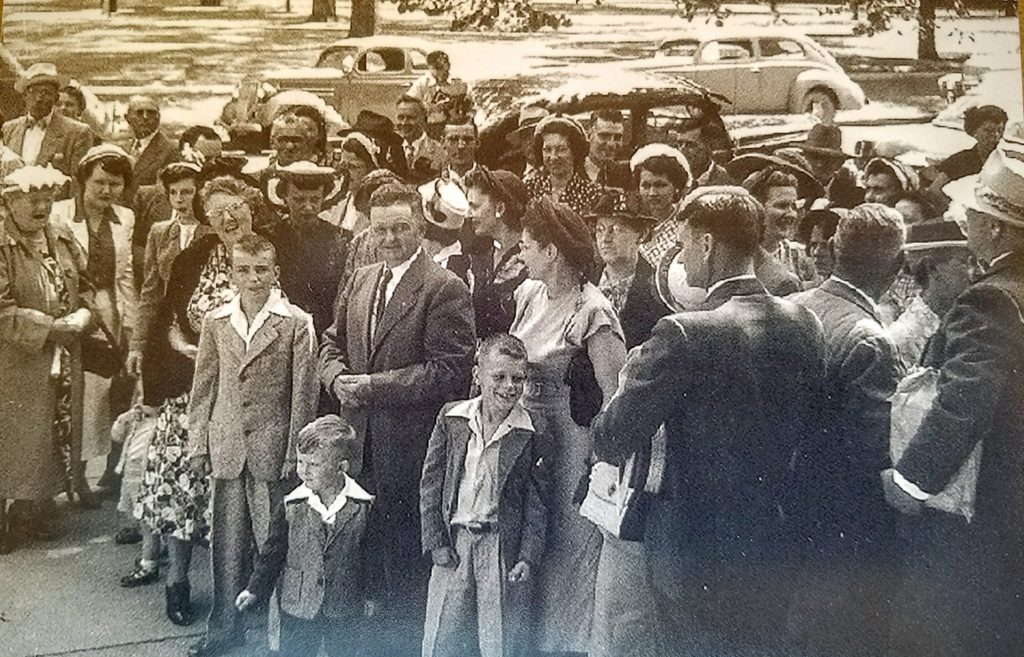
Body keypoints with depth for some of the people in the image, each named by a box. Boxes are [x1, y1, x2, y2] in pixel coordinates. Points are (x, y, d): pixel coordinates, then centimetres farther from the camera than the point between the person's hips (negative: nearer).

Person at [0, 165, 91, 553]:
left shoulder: (61, 236, 5)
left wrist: (83, 314, -4)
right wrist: (51, 328, -21)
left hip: (61, 359, 6)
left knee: (55, 433, 14)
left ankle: (36, 508, 29)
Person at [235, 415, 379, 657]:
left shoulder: (364, 507, -9)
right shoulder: (291, 506, -7)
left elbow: (372, 555, 0)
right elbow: (273, 551, 0)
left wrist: (370, 594, 4)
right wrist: (256, 589, -6)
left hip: (346, 611, -1)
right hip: (297, 608, 1)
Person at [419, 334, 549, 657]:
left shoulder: (533, 432, -2)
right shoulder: (451, 417, 3)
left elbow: (537, 502, 0)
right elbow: (430, 483, 5)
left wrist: (529, 558, -8)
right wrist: (435, 541, -1)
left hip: (504, 547, -2)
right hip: (453, 545, 2)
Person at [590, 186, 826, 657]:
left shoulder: (685, 335, -21)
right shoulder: (803, 325, -1)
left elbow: (610, 442, -16)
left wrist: (632, 376, 0)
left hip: (698, 554, -6)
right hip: (773, 544, 7)